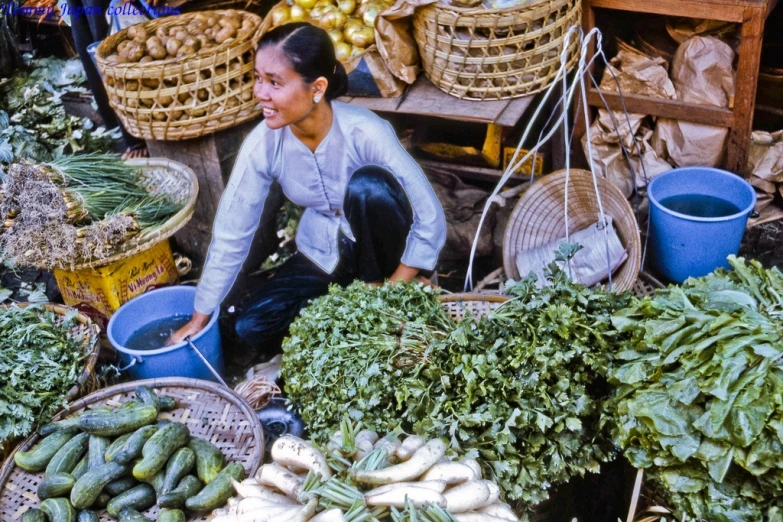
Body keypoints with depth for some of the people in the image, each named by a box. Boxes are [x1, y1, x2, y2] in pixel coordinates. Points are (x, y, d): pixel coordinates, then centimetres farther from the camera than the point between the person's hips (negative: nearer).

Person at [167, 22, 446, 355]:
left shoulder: (364, 134, -30)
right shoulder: (263, 144, -20)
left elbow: (430, 220, -26)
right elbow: (230, 234, -11)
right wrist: (200, 318, -6)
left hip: (374, 249, -3)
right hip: (322, 257, 4)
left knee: (368, 184, -33)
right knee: (250, 330, -13)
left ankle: (375, 286, -9)